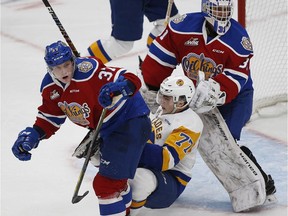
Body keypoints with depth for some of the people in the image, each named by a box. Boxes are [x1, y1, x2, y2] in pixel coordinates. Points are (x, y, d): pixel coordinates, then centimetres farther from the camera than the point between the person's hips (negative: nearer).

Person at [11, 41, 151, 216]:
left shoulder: (87, 70, -29)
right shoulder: (50, 87, -4)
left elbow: (132, 81, -34)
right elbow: (51, 117, 10)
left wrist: (119, 88, -56)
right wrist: (32, 135, -6)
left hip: (130, 121, -9)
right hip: (107, 129, 9)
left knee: (107, 182, -15)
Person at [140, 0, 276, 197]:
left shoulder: (239, 39, -21)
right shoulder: (183, 27, -16)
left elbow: (234, 80, -25)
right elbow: (161, 57, -7)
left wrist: (217, 92, -44)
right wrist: (152, 89, -5)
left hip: (234, 94, -4)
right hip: (192, 90, 5)